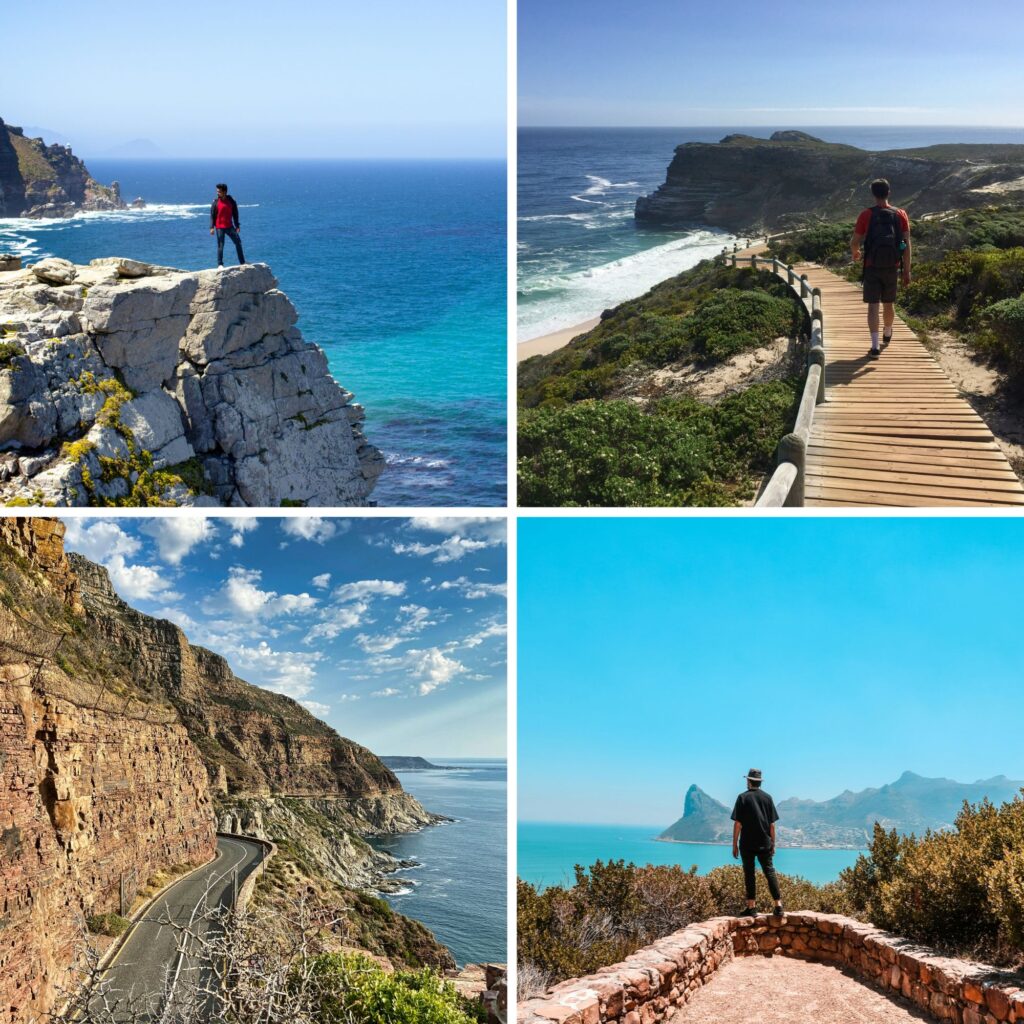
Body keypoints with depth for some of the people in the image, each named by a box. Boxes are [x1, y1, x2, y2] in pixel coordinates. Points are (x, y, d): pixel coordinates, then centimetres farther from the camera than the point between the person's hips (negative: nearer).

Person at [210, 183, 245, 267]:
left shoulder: (231, 201, 1)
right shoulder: (215, 202, -4)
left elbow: (235, 213, 7)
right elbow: (212, 215, -1)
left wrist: (237, 225, 4)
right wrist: (212, 227, -8)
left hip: (229, 226, 3)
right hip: (219, 227, -3)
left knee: (238, 242, 4)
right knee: (220, 246, 0)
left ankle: (242, 262, 14)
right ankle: (220, 264, 7)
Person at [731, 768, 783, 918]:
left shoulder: (743, 798, -5)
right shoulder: (767, 798, 4)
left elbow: (737, 823, -7)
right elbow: (772, 824, 5)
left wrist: (735, 844, -2)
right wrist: (773, 843, 12)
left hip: (747, 844, -3)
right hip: (764, 843, 3)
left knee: (749, 874, 4)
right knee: (770, 872, 6)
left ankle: (751, 907, 3)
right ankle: (778, 905, -1)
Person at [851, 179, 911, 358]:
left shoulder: (866, 215, -6)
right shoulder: (900, 215, 1)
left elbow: (855, 242, -5)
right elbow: (907, 244, -2)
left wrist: (855, 253, 19)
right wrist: (907, 271, 3)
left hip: (872, 267, -3)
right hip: (892, 267, 3)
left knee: (873, 305, -3)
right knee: (888, 303, 20)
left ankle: (875, 346, -14)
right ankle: (887, 334, 44)